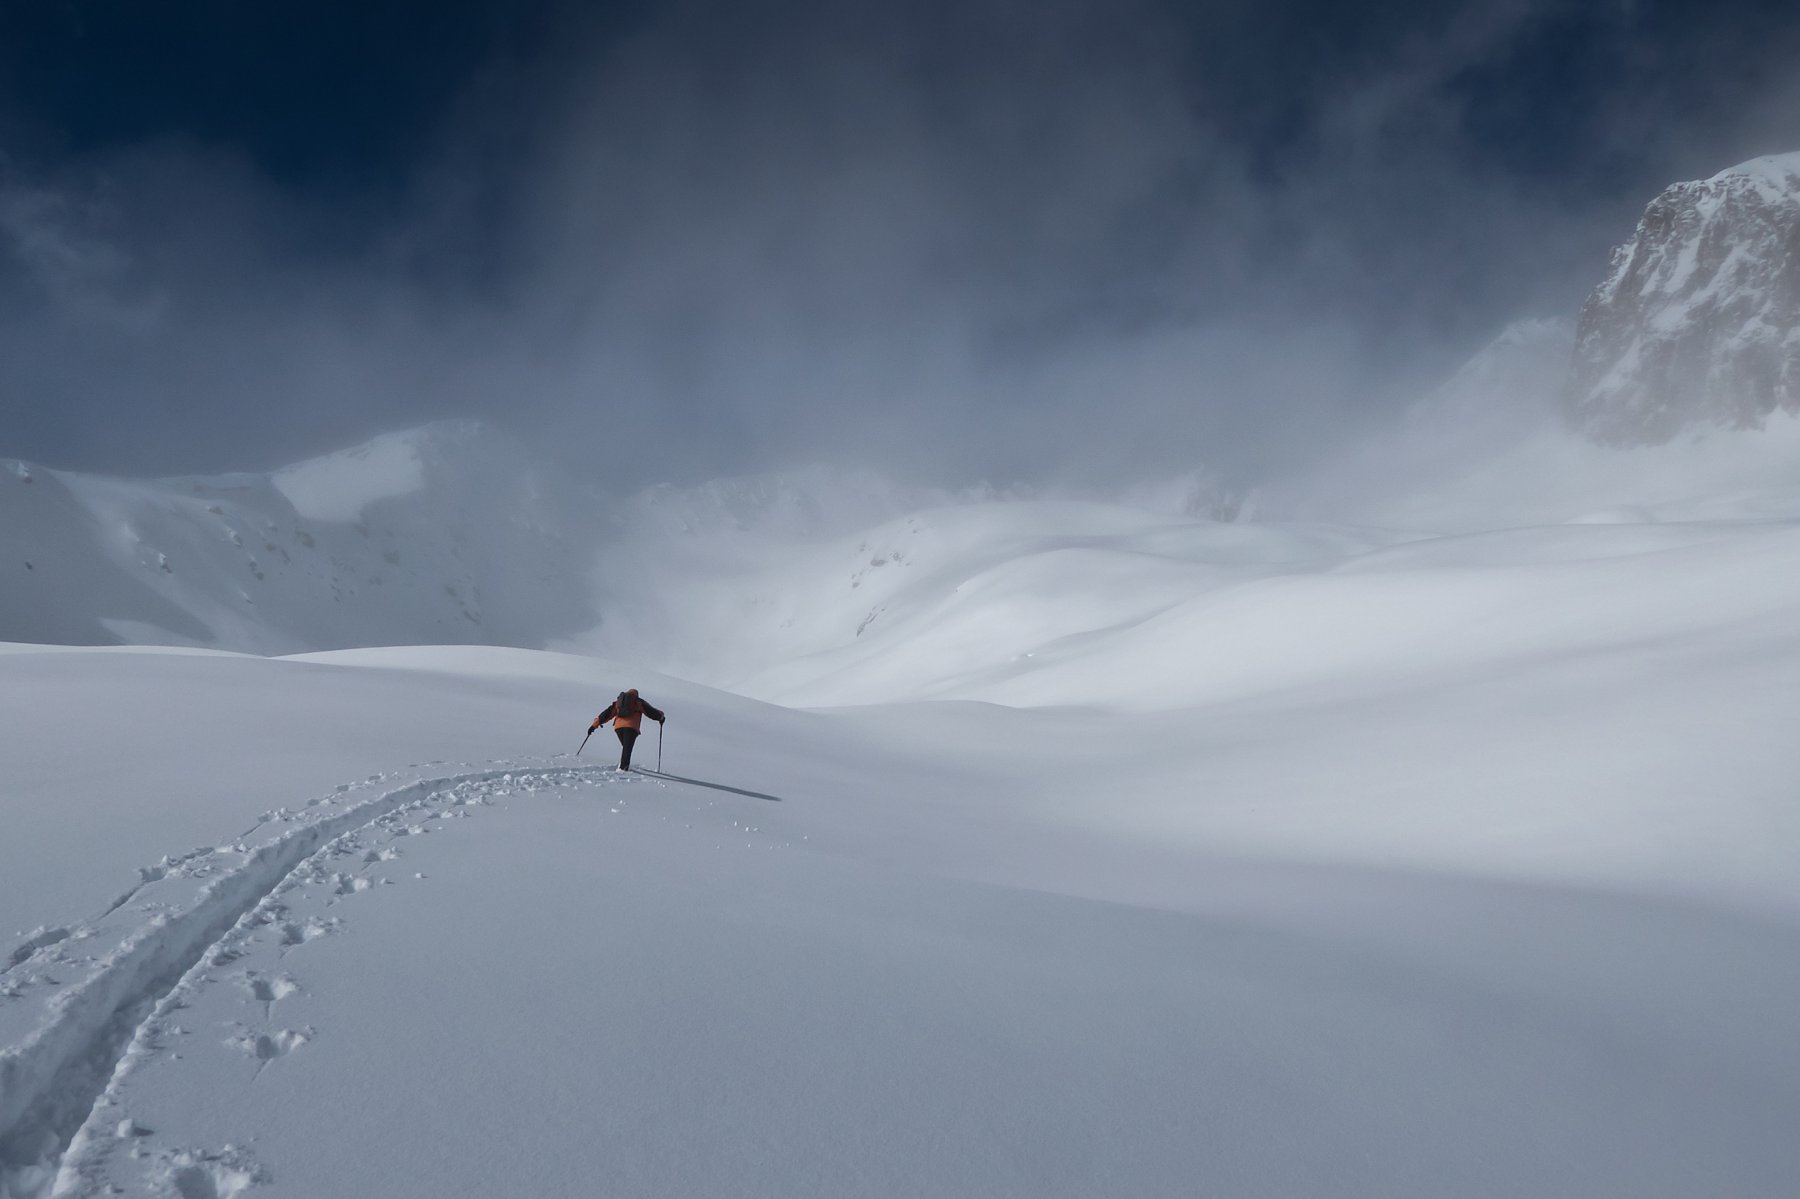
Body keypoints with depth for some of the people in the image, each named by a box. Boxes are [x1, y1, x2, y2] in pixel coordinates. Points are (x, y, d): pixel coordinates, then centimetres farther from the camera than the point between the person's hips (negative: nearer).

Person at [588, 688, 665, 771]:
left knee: (625, 747, 16)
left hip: (618, 726, 4)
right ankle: (623, 767, -26)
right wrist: (660, 717, 36)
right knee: (627, 748, -10)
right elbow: (650, 711, 19)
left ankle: (623, 765, 2)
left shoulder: (618, 702, 28)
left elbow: (607, 713, 24)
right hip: (631, 727, -4)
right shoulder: (639, 702, 18)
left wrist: (595, 724, 24)